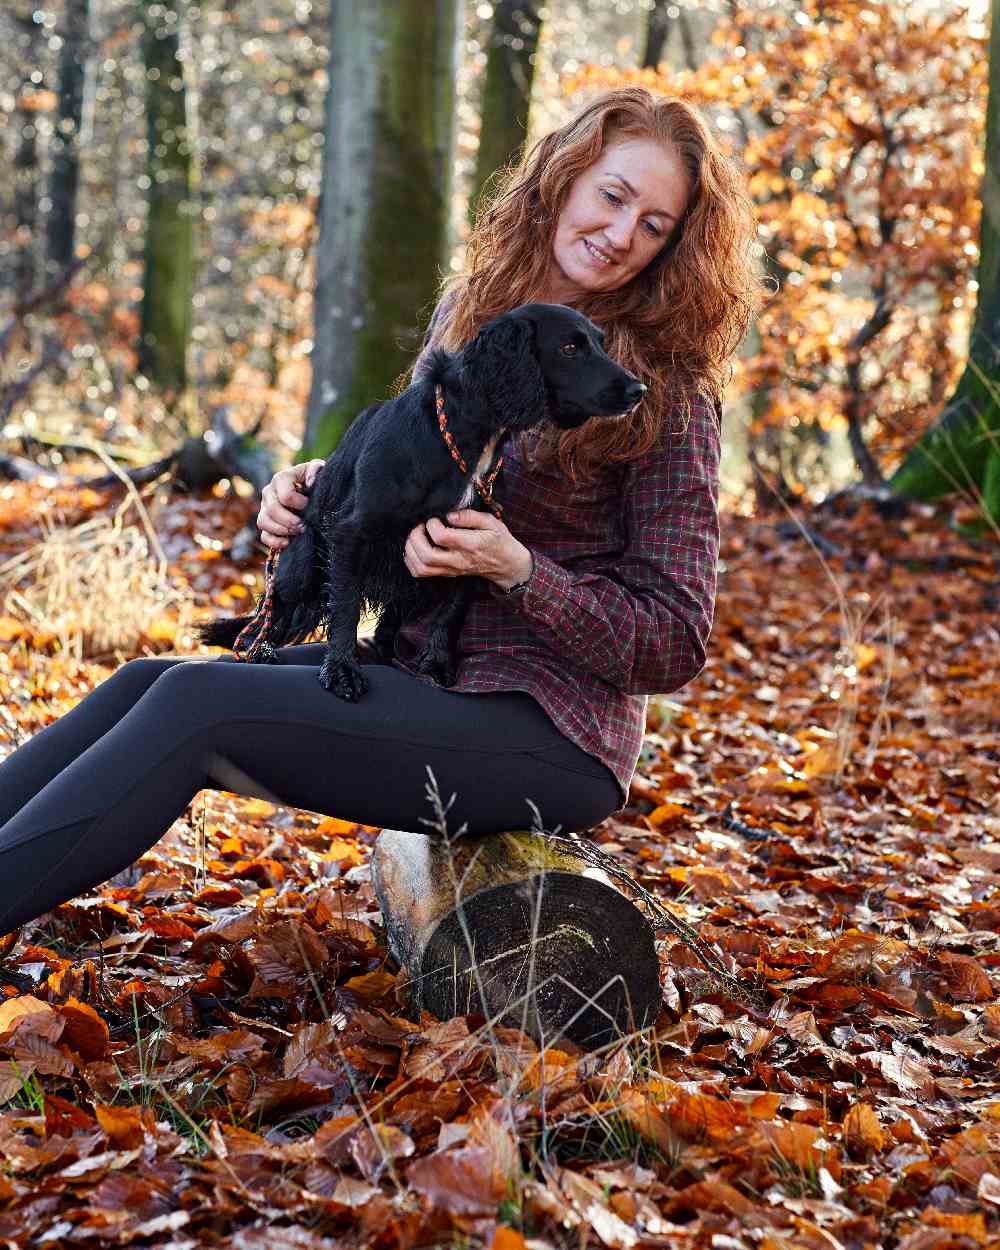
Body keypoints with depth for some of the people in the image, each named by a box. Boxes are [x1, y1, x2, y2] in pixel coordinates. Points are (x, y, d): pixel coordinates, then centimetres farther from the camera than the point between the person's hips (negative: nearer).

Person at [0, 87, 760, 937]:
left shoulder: (665, 394, -10)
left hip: (548, 730, -7)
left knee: (198, 704, -23)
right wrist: (315, 487, -2)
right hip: (422, 666, 7)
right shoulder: (470, 312, 8)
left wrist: (515, 570, -24)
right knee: (147, 683, -12)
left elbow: (675, 645, -10)